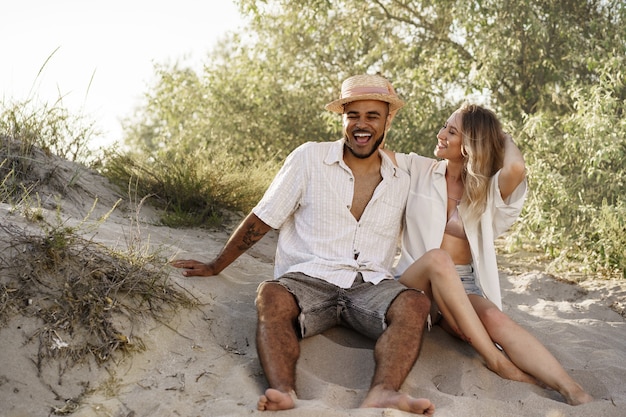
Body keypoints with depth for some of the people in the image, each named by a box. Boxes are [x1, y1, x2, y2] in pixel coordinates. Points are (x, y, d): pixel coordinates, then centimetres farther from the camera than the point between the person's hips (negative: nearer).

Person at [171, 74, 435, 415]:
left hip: (371, 286, 2)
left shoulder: (402, 183, 13)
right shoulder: (309, 159, 4)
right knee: (270, 295, -35)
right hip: (307, 280, -2)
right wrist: (214, 267, 11)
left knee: (415, 303, -30)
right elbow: (262, 218, 8)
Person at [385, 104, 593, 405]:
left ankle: (574, 392, -43)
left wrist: (504, 138, -2)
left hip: (462, 288, 1)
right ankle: (498, 361, -36)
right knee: (437, 259, -37)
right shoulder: (419, 169, 5)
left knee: (494, 318, -34)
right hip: (415, 285, 0)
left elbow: (516, 168, -21)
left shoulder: (488, 188, 1)